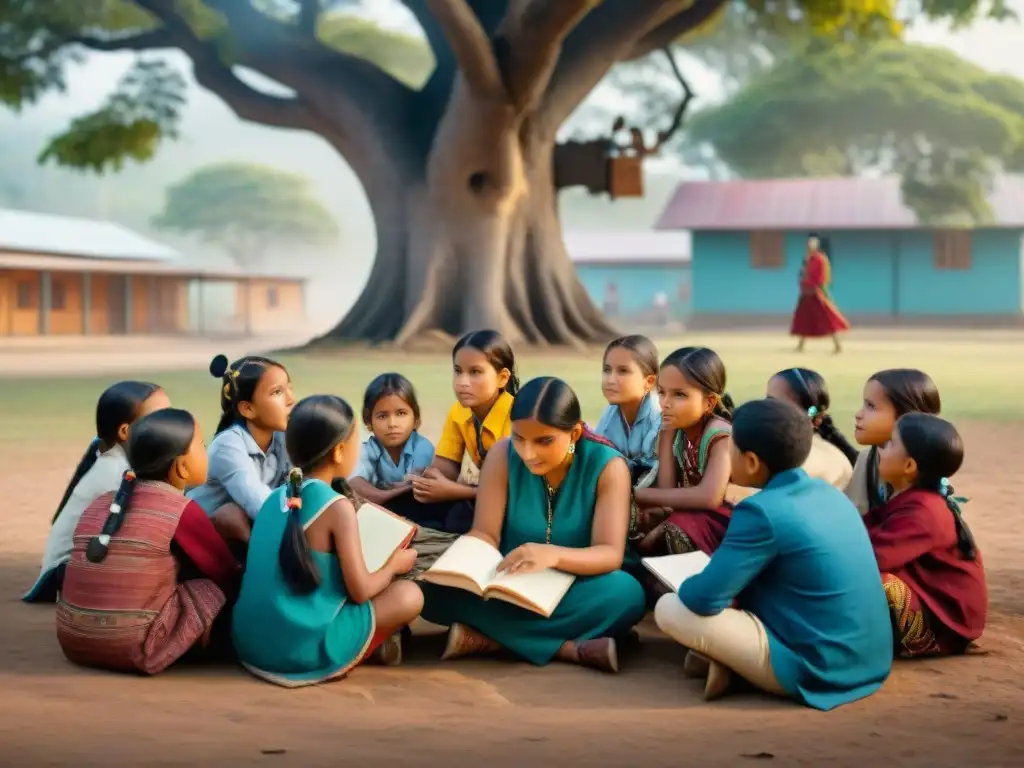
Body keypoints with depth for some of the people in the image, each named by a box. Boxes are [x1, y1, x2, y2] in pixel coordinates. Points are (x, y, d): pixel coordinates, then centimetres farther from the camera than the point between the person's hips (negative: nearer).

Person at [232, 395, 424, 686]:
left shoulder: (275, 498, 9)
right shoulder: (338, 507, -11)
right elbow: (360, 591, -10)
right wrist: (394, 564, 11)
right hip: (301, 651, -7)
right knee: (409, 595, 3)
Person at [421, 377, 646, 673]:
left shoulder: (607, 465, -14)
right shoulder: (502, 456, -8)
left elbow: (610, 554, -22)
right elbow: (485, 533, -10)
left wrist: (553, 555, -43)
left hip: (573, 592, -1)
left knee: (626, 593, -35)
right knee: (437, 589, -28)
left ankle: (491, 636, -29)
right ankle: (567, 647, -30)